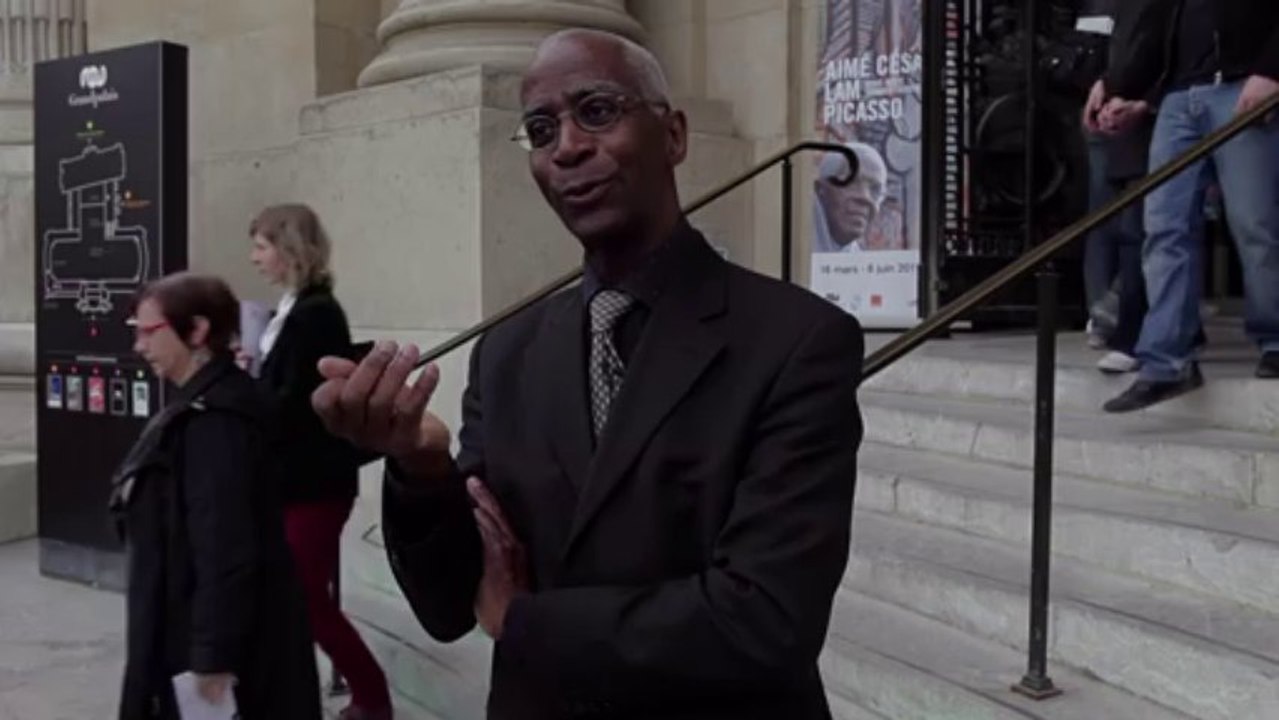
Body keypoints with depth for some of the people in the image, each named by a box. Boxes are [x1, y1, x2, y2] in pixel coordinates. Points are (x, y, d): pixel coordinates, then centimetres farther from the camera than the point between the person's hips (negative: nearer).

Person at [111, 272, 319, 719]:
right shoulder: (200, 407, 10)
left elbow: (225, 551, -26)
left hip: (216, 640, -10)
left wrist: (214, 657, -24)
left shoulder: (214, 419, -23)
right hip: (187, 628, 10)